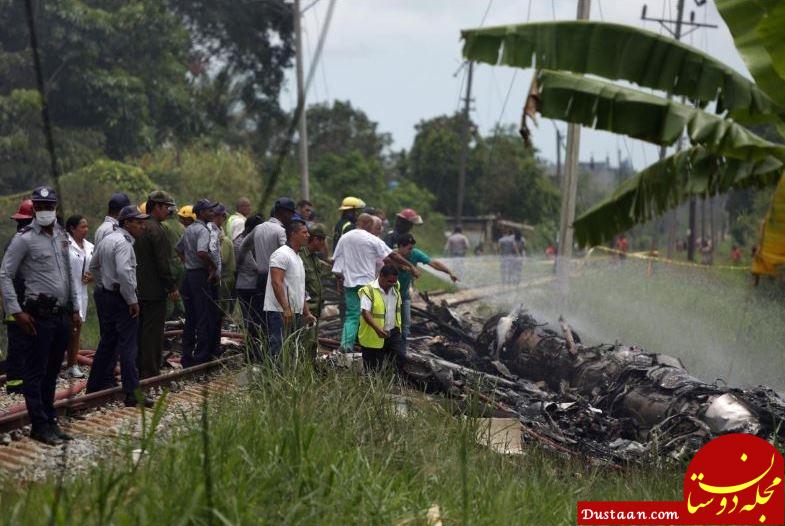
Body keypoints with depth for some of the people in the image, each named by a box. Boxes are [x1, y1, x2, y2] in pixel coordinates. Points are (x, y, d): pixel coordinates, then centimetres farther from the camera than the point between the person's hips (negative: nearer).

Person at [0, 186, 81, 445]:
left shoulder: (62, 236, 13)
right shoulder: (24, 239, -7)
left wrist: (75, 309, 18)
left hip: (62, 315, 7)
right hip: (39, 315, -6)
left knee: (52, 372, 13)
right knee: (36, 372, -1)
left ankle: (50, 421, 20)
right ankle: (39, 425, 3)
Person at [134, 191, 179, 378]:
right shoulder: (156, 230, -16)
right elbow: (163, 263, -19)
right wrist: (172, 287, -13)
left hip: (138, 289, 9)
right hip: (154, 291, -9)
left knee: (141, 330, 14)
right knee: (153, 332, -4)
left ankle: (138, 369, 19)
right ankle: (150, 372, -3)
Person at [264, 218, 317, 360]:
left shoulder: (298, 258, 21)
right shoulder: (282, 254, -10)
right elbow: (276, 283, -21)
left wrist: (307, 313, 20)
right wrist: (286, 308, -28)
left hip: (295, 313, 10)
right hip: (280, 312, -10)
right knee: (279, 352, -13)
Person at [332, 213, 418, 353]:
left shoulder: (344, 238, 6)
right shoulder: (372, 239, -8)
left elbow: (337, 259, 10)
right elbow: (393, 255, -6)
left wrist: (339, 278, 20)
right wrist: (411, 266, 0)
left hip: (349, 282, 4)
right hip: (366, 282, -4)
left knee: (351, 315, 5)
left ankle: (346, 344, -9)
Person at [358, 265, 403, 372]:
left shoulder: (396, 288, 4)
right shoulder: (369, 291, -17)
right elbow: (365, 312, -27)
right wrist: (377, 328, -40)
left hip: (392, 332, 5)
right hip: (373, 336, -5)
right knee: (373, 369, 4)